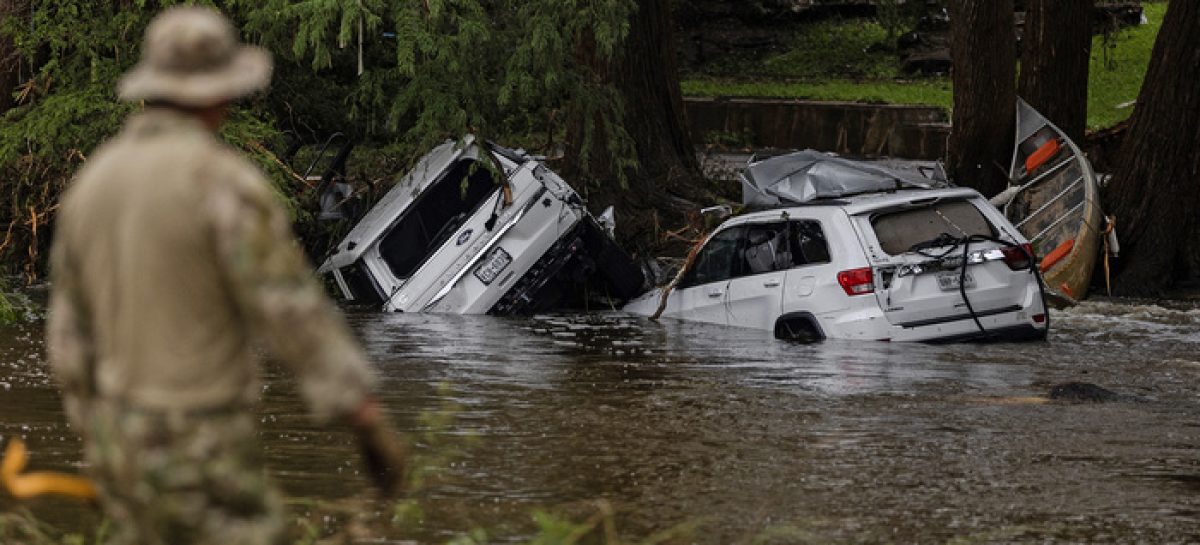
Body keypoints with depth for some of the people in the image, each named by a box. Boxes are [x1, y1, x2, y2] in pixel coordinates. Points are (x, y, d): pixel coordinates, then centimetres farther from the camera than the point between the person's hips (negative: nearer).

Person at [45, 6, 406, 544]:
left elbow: (73, 334, 12)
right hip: (200, 455, -8)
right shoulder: (225, 181, -19)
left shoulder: (93, 185, 5)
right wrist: (373, 425, -15)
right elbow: (296, 315, -21)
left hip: (128, 440, 8)